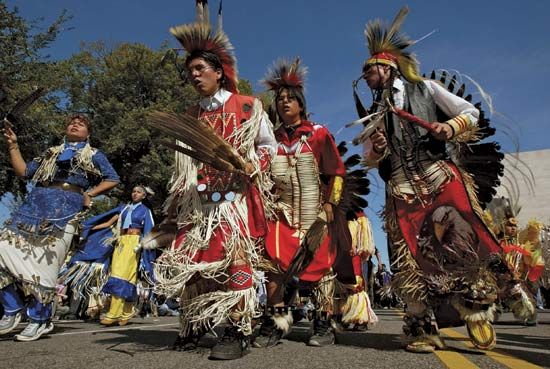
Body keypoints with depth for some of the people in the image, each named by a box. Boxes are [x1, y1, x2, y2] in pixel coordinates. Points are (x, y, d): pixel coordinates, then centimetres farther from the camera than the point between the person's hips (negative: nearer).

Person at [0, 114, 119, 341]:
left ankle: (39, 320, 8)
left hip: (64, 211, -5)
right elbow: (23, 171, 23)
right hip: (33, 206, 5)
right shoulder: (51, 153, 27)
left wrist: (90, 194, -2)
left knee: (44, 264, -6)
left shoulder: (93, 155, 14)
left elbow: (113, 179, 7)